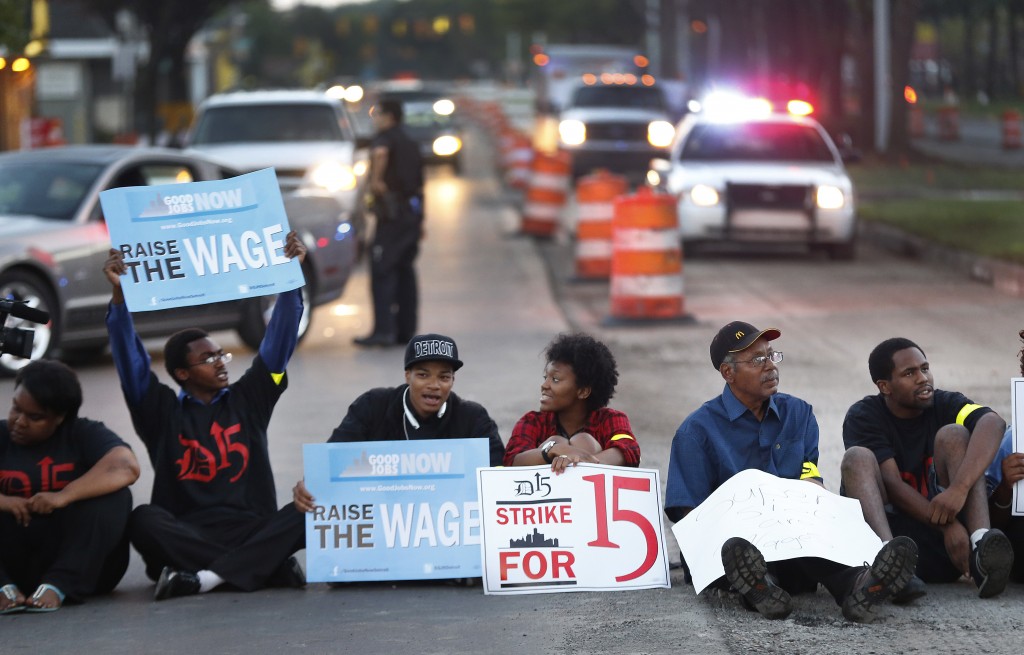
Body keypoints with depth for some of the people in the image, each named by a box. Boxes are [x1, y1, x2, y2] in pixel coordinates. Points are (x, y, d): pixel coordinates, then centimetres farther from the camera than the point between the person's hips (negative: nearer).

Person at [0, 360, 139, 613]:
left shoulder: (84, 434, 1)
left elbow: (126, 467, -19)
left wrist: (64, 496, -29)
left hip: (82, 563, -1)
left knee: (112, 496, -24)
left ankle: (57, 586, -32)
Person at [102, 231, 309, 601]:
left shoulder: (248, 399, 17)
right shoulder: (162, 412, 12)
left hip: (253, 529, 1)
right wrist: (120, 296, -7)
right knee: (144, 520, -33)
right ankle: (267, 567, -34)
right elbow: (129, 359, 4)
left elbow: (279, 340, 14)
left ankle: (206, 577, -37)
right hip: (187, 535, -1)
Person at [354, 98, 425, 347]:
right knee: (405, 272, 11)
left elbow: (380, 152, -31)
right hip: (413, 211, 8)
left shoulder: (386, 137, -5)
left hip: (392, 214, -8)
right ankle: (406, 330, 11)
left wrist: (375, 179, -19)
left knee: (381, 272, -8)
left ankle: (383, 330, -14)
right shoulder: (410, 144, 21)